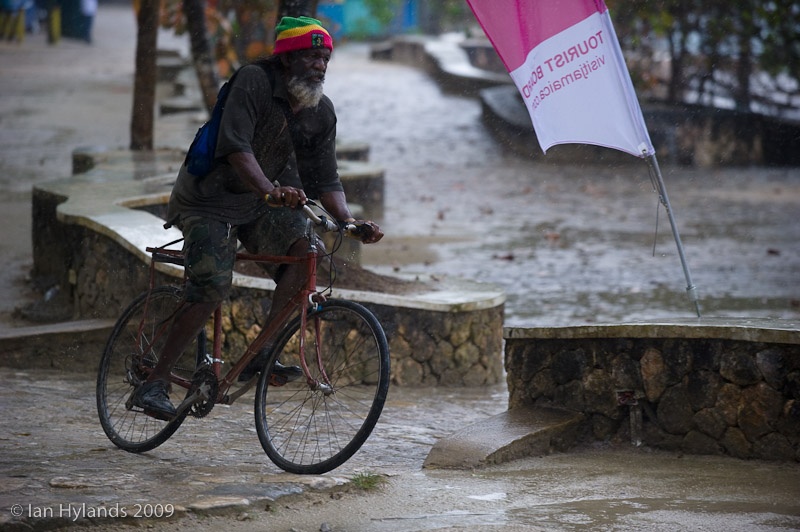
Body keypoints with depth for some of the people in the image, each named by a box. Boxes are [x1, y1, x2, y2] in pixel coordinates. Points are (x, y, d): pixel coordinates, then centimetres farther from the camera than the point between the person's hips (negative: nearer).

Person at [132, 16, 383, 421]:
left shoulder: (322, 114, -3)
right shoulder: (253, 81, -21)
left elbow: (325, 181, -1)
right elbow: (236, 147, -33)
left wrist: (348, 220, -19)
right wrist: (270, 190, -48)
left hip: (256, 204, 6)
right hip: (208, 200, -6)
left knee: (307, 247, -19)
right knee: (212, 289, -20)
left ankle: (260, 355, -12)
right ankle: (154, 384, -12)